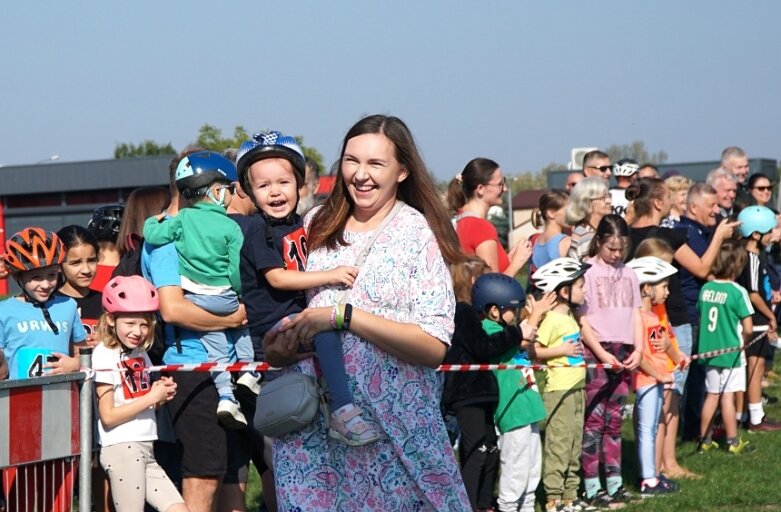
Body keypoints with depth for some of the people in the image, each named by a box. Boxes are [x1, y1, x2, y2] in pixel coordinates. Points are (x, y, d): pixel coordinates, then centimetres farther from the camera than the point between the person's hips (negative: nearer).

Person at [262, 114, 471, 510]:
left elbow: (434, 346, -12)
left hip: (393, 417, -3)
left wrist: (345, 315, -18)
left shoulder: (420, 233, -3)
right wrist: (280, 347, 1)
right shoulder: (317, 225, 10)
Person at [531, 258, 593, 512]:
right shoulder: (552, 320, -15)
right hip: (559, 389, -10)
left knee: (574, 444, 14)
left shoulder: (570, 317, 13)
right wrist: (563, 350, -21)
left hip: (575, 387, 10)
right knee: (559, 445, -6)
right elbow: (534, 350, -21)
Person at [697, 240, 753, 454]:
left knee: (711, 395, 13)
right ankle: (733, 442, 9)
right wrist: (742, 341, 5)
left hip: (709, 351, 5)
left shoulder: (705, 289, -1)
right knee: (727, 397, 1)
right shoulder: (737, 292, -16)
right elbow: (748, 329, -15)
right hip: (731, 353, -5)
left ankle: (705, 439, 19)